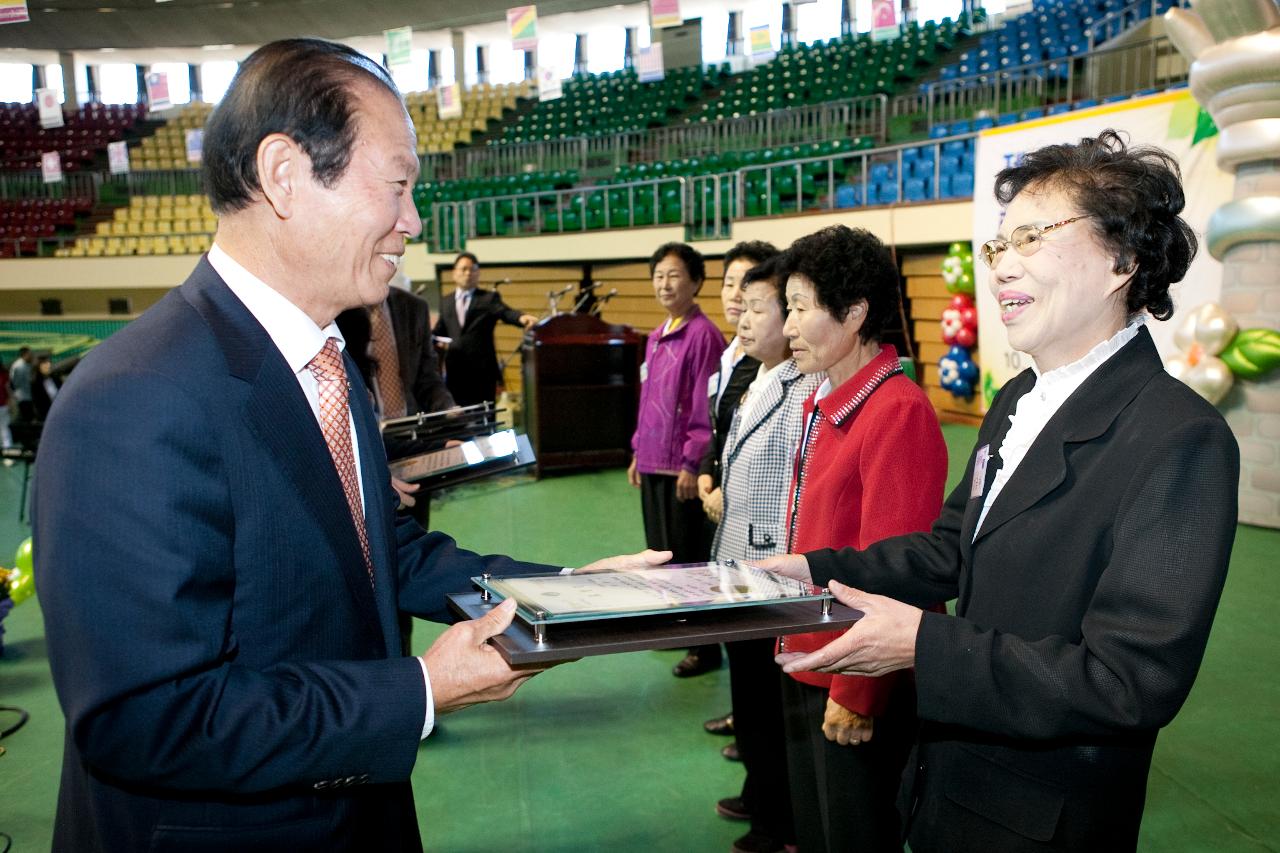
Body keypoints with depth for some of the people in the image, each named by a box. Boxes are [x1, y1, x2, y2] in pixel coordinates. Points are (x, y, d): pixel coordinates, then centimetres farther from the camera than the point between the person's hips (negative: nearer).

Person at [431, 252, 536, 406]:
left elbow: (506, 313, -13)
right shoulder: (446, 302, 16)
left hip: (482, 370, -3)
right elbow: (440, 331, 18)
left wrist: (521, 318, -35)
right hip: (454, 370, 3)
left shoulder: (489, 298, 5)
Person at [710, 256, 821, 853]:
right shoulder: (755, 386, 8)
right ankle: (760, 796, 44)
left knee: (772, 706, 8)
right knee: (749, 695, 23)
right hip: (739, 569, 9)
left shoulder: (804, 394, -21)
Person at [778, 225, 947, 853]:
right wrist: (795, 646, 16)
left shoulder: (899, 412, -23)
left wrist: (856, 695, -17)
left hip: (855, 689, -8)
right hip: (806, 661, 8)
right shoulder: (821, 404, 5)